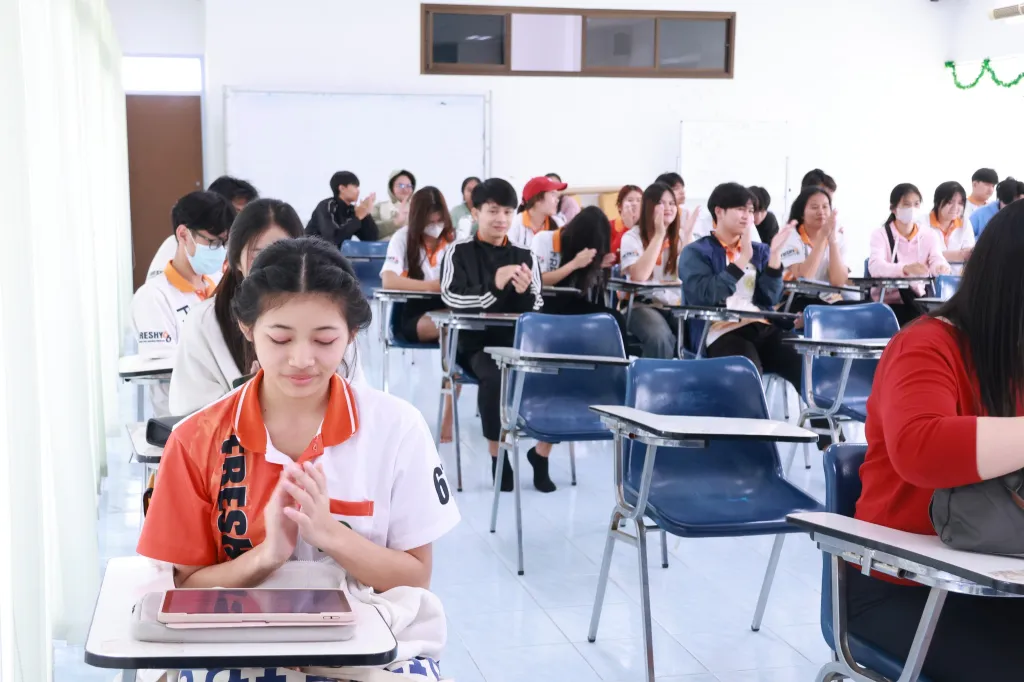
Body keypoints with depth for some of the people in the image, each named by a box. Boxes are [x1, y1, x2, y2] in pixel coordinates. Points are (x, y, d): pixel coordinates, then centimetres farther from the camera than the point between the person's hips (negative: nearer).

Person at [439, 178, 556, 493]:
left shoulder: (525, 257, 13)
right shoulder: (459, 253, 5)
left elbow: (536, 310, 7)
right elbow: (451, 297, -10)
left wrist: (525, 292, -17)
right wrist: (494, 287, -26)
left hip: (520, 341, 3)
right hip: (477, 342, -3)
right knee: (495, 377, -36)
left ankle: (541, 452, -1)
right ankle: (497, 455, -12)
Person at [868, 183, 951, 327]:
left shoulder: (929, 235, 10)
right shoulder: (880, 235, -2)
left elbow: (937, 260, -9)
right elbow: (875, 267, -22)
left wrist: (941, 268, -35)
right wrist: (905, 269, -41)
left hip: (917, 303, 4)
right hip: (886, 303, -4)